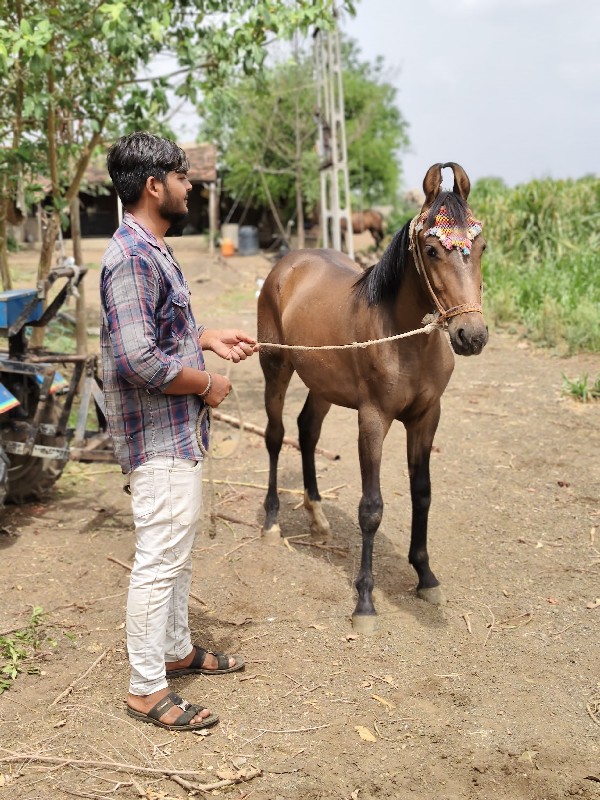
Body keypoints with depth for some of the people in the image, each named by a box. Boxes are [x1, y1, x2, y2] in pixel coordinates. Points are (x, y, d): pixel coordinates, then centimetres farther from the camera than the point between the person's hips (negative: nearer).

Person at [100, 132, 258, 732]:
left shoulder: (153, 251, 12)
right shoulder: (132, 258, -22)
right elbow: (138, 359, -28)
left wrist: (211, 339, 11)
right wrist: (207, 384, -16)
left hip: (177, 434, 11)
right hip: (159, 439, -11)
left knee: (176, 552, 21)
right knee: (159, 559, -1)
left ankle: (176, 649, 37)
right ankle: (146, 688, 12)